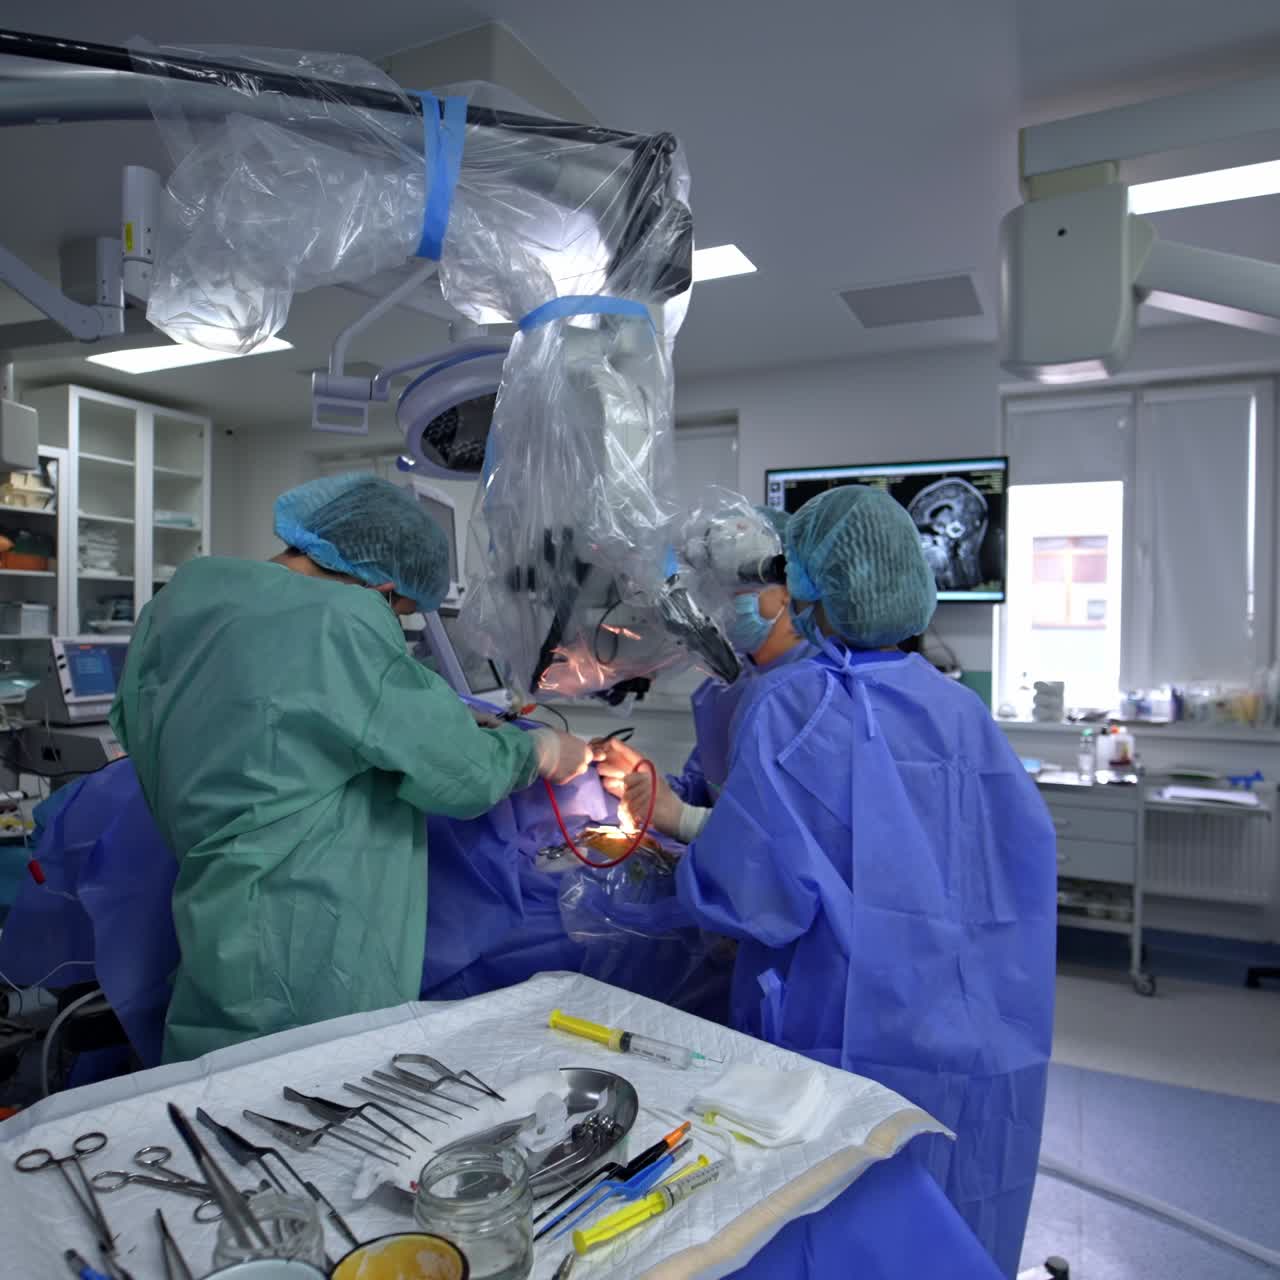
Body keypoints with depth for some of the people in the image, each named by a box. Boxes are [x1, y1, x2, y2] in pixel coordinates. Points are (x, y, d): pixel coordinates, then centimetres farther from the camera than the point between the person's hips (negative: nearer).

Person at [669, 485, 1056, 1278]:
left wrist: (684, 861, 0)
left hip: (845, 1029, -4)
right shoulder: (961, 711, -4)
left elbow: (747, 892, -20)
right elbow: (1026, 851, 2)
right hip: (969, 1032, 5)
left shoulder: (793, 709, -17)